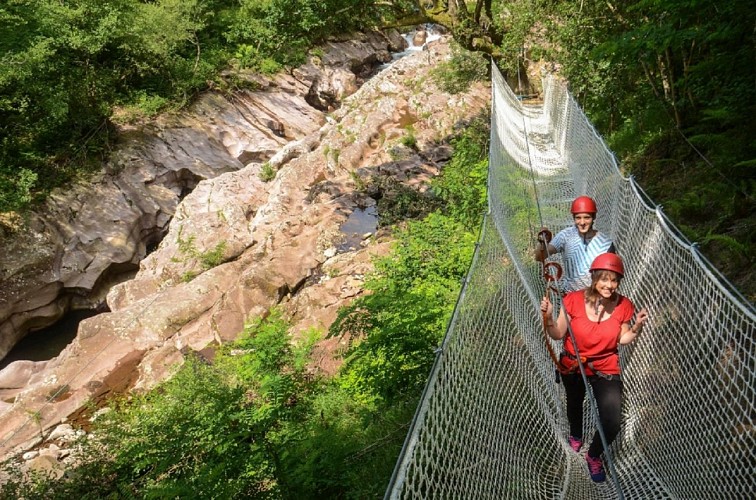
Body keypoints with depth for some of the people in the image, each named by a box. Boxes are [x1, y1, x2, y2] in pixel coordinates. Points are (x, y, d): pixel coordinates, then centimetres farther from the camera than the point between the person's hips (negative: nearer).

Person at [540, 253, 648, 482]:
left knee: (612, 425, -12)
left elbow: (621, 339, -3)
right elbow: (558, 335, -15)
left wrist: (636, 327, -21)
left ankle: (594, 456, 22)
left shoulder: (624, 306, -18)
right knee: (574, 404, 30)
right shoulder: (574, 300, -24)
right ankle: (575, 435, 66)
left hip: (606, 368, 0)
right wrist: (548, 317, -33)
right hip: (573, 366, 1)